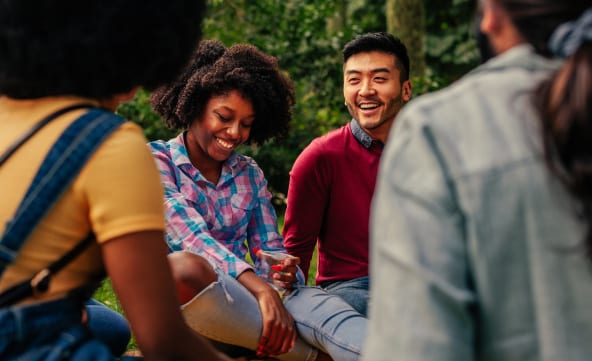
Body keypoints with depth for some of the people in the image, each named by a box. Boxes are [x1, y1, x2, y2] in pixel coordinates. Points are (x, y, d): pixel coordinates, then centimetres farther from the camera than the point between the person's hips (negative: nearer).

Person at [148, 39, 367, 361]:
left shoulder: (250, 174, 17)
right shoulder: (156, 159, 1)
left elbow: (269, 249, 11)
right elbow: (189, 235, -14)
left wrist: (288, 274, -15)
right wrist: (260, 287, -28)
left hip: (241, 293, 4)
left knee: (318, 305, -27)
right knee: (185, 267, -38)